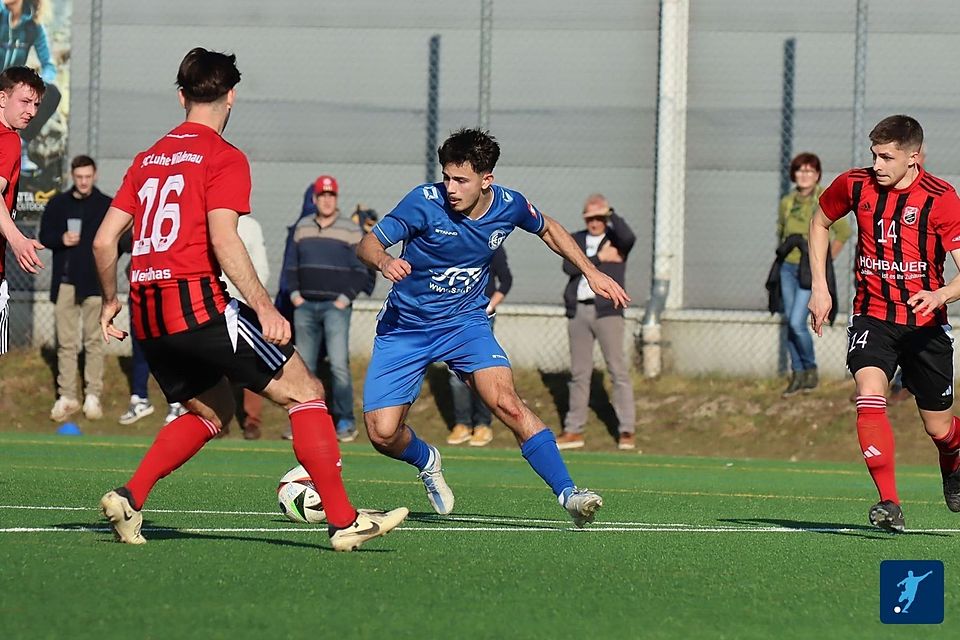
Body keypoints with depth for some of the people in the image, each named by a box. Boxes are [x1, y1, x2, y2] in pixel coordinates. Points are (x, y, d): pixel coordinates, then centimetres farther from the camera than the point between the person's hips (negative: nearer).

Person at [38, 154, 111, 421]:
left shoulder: (107, 206, 2)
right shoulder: (58, 204, 8)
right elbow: (44, 236, 10)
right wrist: (61, 239, -11)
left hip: (94, 283, -2)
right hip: (65, 282, 2)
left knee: (93, 341, 1)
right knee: (66, 342, 3)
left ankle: (93, 396, 5)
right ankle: (67, 397, 6)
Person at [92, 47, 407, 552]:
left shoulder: (148, 159, 16)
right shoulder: (224, 158, -4)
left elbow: (104, 240, 15)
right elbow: (223, 241, -17)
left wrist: (111, 301, 28)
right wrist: (264, 307, -19)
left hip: (148, 318, 8)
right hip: (199, 304, -7)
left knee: (209, 413, 24)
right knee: (304, 391, -1)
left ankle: (128, 498, 7)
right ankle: (343, 520, -8)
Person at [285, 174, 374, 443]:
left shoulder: (351, 230, -1)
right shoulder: (302, 228, 12)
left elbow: (363, 269, -1)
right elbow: (292, 265, 18)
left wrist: (346, 298, -9)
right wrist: (294, 293, 5)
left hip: (335, 307, -4)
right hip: (305, 307, 5)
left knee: (339, 364, -13)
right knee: (304, 366, 7)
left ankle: (345, 421, -8)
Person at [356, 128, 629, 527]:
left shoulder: (509, 206, -9)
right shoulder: (426, 202, -20)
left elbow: (548, 229, 15)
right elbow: (368, 244, -17)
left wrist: (591, 272, 9)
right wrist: (384, 261, -41)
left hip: (466, 322, 1)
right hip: (405, 326, -1)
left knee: (506, 402, -25)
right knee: (383, 434, -8)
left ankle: (567, 493, -24)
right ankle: (427, 461, 28)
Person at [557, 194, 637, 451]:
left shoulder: (615, 239, 5)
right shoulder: (576, 240, 14)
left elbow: (629, 237, -20)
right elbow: (569, 266, -4)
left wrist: (610, 213, -19)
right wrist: (599, 258, -9)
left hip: (607, 311, -4)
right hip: (578, 311, 4)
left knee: (619, 370, -6)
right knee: (579, 373, 8)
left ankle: (627, 430, -5)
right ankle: (574, 431, 13)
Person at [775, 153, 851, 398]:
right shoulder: (787, 202, 7)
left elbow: (843, 232, -6)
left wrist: (825, 260, -5)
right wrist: (784, 251, 12)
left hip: (811, 271, -6)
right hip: (788, 267, 6)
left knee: (797, 322, -14)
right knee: (789, 322, 6)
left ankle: (811, 369, 6)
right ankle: (797, 375, 15)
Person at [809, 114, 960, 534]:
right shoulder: (855, 185, -3)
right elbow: (820, 222, 19)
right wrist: (819, 287, 11)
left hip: (925, 324, -1)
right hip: (872, 315, 1)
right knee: (869, 395, -27)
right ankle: (889, 504, -30)